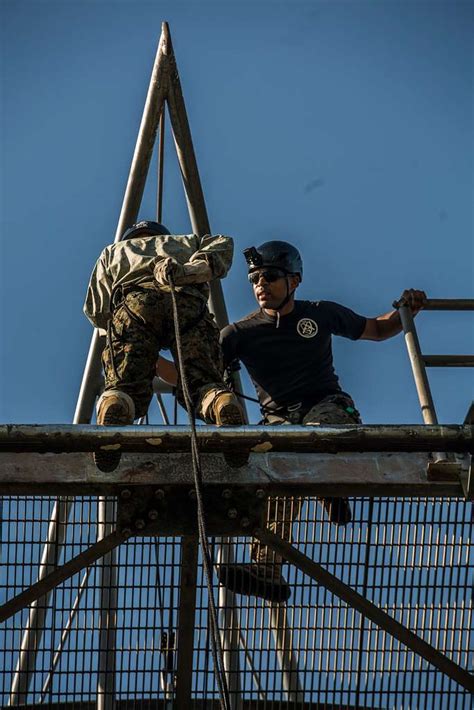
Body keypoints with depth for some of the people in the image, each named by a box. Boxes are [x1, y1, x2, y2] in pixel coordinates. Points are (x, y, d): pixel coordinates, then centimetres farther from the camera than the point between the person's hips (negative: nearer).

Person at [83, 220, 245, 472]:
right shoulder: (186, 242, 44)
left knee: (125, 385, -6)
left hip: (134, 303, 0)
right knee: (202, 379, 0)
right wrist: (189, 271, 7)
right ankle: (225, 404, -35)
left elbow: (96, 311, 29)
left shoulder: (112, 251, 42)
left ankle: (112, 412, -41)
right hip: (189, 302, 0)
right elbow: (223, 244, 21)